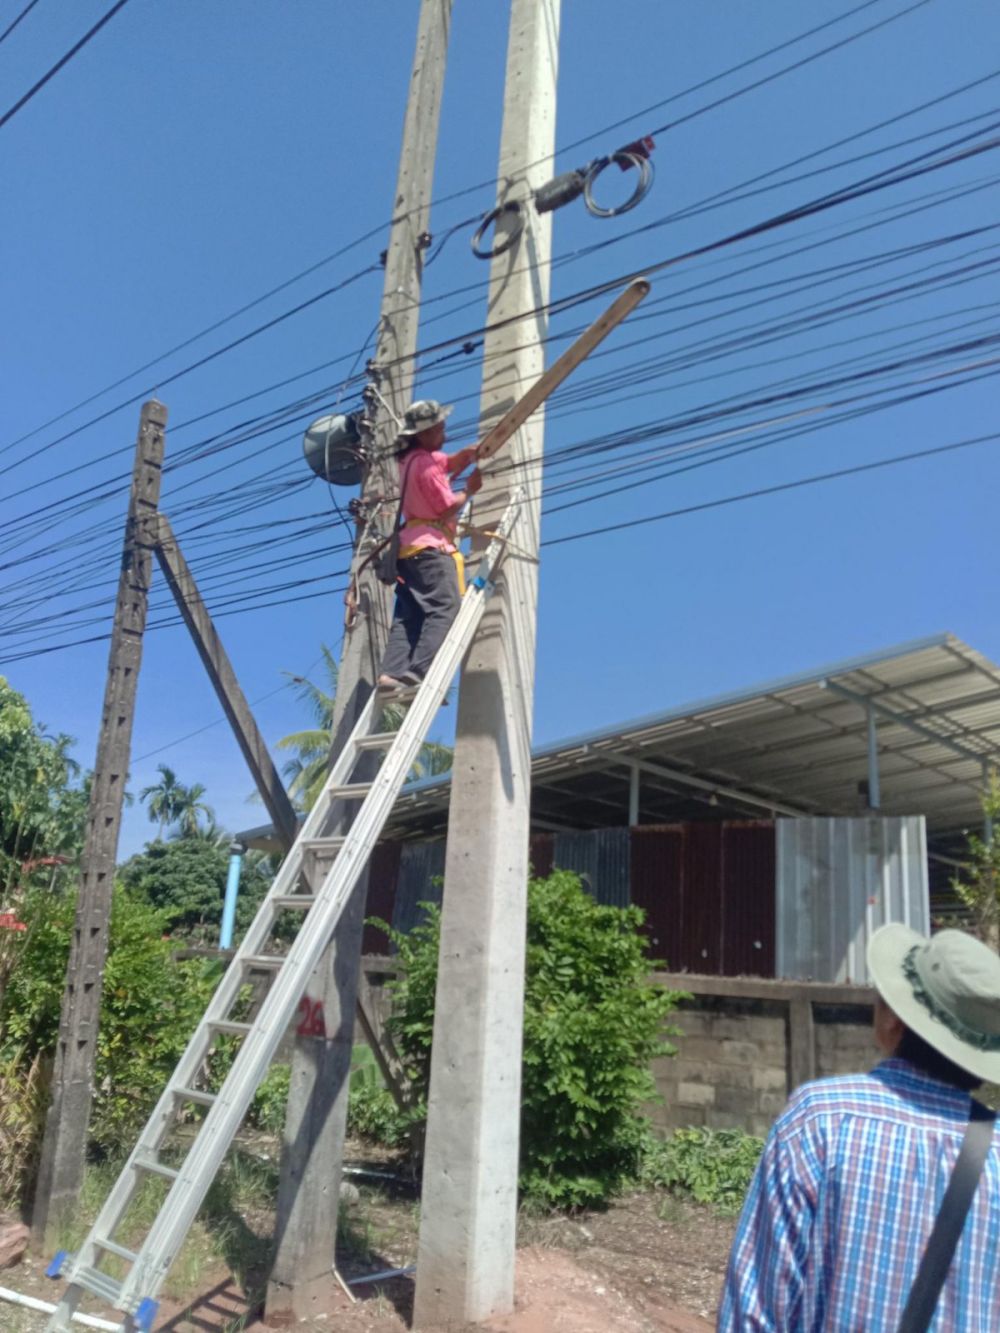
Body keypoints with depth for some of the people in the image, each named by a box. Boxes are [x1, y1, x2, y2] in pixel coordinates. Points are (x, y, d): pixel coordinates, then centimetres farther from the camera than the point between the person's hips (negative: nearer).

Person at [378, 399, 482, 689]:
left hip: (410, 548, 10)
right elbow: (448, 508, -10)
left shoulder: (412, 458, 19)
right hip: (431, 546, -10)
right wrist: (468, 491, 6)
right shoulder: (426, 463, -10)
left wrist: (473, 453, 4)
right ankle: (419, 671, -31)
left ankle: (391, 673, -12)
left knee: (408, 616, 2)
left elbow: (455, 461, 23)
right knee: (444, 608, -18)